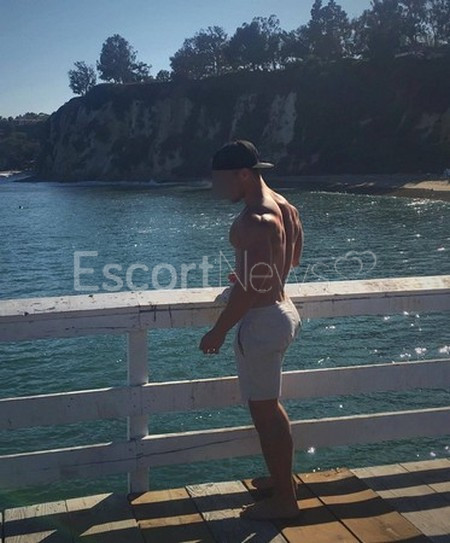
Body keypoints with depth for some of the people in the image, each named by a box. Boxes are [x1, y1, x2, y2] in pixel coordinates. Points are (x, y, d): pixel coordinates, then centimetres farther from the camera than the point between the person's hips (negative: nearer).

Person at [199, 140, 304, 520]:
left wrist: (218, 332, -18)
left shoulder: (255, 220, -24)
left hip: (262, 320, -10)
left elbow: (251, 287, -26)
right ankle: (283, 477, 40)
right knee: (271, 405, 24)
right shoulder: (285, 207, 7)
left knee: (264, 411, 4)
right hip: (282, 312, 10)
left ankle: (283, 500, 18)